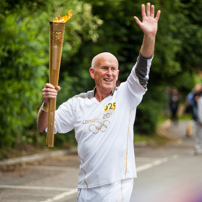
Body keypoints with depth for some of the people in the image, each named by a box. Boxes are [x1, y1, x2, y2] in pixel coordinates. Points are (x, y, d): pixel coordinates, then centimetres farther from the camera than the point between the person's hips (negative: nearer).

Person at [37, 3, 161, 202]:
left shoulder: (126, 95, 1)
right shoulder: (78, 103, 6)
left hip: (117, 185, -3)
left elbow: (142, 70, -14)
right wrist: (46, 103, -17)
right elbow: (44, 127, 4)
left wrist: (149, 36, -29)